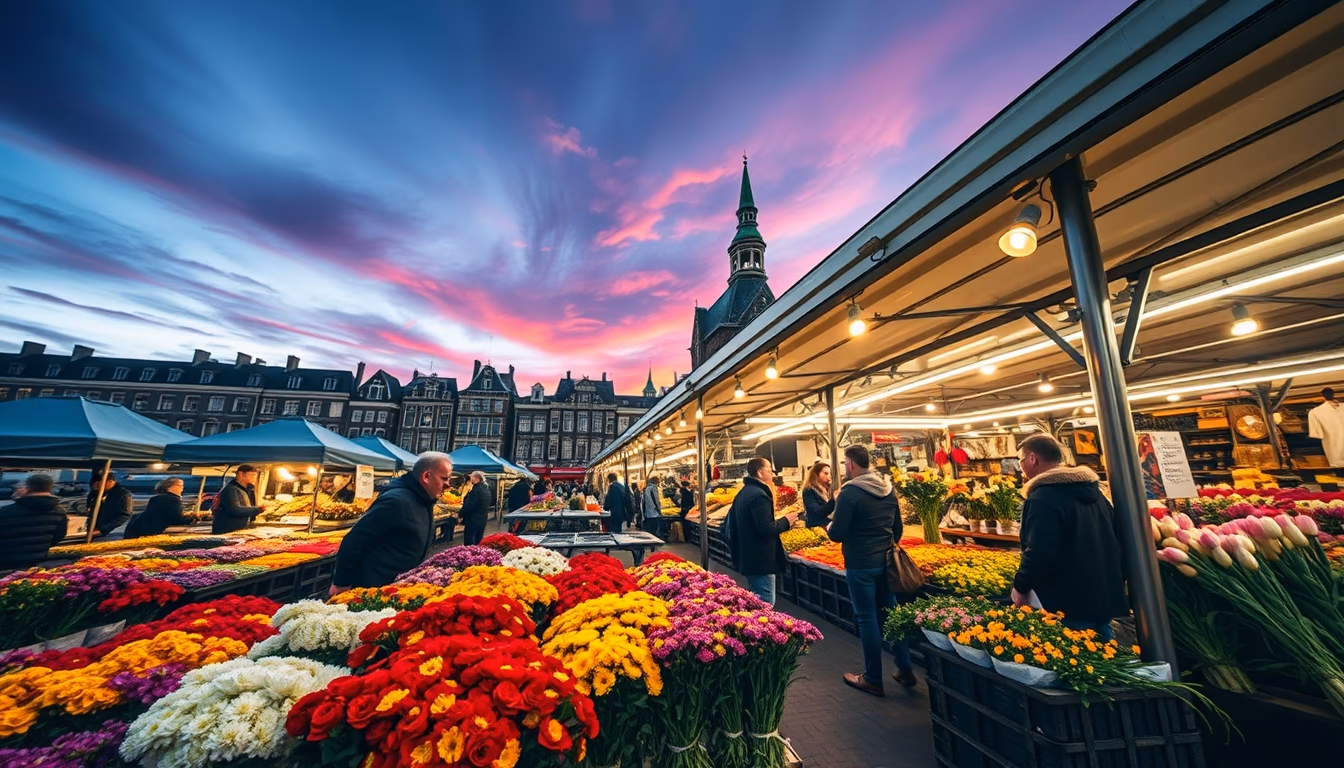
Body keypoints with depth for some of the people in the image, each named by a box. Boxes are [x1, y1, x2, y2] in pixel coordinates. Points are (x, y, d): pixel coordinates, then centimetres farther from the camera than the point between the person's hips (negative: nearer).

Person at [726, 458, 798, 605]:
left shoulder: (742, 493, 13)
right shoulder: (759, 495, -20)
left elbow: (732, 524, 18)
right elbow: (766, 529, -25)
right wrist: (786, 521, -10)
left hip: (747, 558, 10)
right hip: (760, 561, -10)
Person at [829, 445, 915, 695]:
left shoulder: (850, 492, -19)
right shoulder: (889, 488, 4)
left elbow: (837, 534, -19)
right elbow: (898, 527, 13)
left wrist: (830, 527, 3)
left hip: (860, 565, -7)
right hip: (886, 562, 7)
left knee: (867, 619, 5)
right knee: (891, 614, 19)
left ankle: (873, 679, 18)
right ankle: (906, 670, 29)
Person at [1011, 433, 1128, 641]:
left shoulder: (1044, 497, -21)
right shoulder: (1094, 491, 11)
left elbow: (1039, 554, -27)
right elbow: (1117, 543, 19)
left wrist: (1020, 586, -11)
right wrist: (1114, 586, 26)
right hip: (1104, 601, 9)